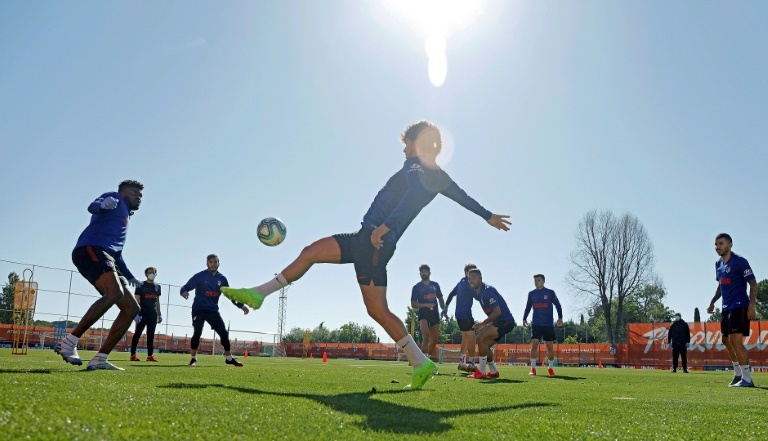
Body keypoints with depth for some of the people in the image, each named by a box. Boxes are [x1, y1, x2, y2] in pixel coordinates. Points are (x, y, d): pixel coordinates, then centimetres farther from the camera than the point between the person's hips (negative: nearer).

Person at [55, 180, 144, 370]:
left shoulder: (124, 217, 37)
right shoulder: (115, 198, 13)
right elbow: (92, 207, -11)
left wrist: (130, 277, 43)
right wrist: (102, 204, -34)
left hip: (106, 258, 9)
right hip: (91, 250, -9)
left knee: (131, 308, -2)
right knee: (115, 293, -33)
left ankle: (100, 359, -4)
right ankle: (68, 342, -27)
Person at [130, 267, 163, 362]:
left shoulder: (157, 287, 15)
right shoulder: (141, 285, 0)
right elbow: (137, 300, -5)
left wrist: (159, 314, 14)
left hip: (153, 314, 5)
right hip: (143, 313, -5)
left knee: (151, 335, 5)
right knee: (138, 333, -6)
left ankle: (150, 355, 6)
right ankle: (133, 354, -4)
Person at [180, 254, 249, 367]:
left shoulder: (222, 279, 5)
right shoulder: (199, 276, -6)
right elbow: (186, 287, -10)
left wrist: (241, 305, 4)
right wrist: (184, 292, -34)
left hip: (213, 310, 4)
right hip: (199, 310, -4)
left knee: (224, 332, 2)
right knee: (197, 332, -17)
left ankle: (229, 358, 16)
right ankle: (193, 359, -4)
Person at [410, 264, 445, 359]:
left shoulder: (435, 285, 14)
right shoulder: (416, 287, 3)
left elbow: (440, 299, 23)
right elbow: (413, 304, -1)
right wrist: (426, 305, -14)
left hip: (435, 314, 4)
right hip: (423, 314, -4)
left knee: (434, 340, 5)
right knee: (426, 337, -22)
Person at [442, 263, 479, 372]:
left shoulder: (461, 282, 17)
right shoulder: (467, 282, -12)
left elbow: (451, 294, 21)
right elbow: (477, 296, -16)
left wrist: (445, 308, 23)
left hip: (459, 314, 10)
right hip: (465, 314, -10)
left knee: (465, 338, 16)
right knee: (471, 338, -9)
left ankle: (462, 362, 18)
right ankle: (471, 363, -11)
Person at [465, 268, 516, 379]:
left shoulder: (488, 290, -18)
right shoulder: (479, 292, 11)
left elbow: (497, 312, -25)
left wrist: (482, 324, -19)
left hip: (505, 321, -10)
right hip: (499, 322, 10)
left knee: (481, 337, -22)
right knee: (485, 346, 12)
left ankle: (481, 372, -17)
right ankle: (493, 372, 25)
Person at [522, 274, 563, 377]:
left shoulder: (550, 293, 0)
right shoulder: (531, 294, 8)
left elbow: (557, 305, 4)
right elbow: (528, 307, 16)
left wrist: (560, 317, -7)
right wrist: (524, 318, 5)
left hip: (548, 324, -1)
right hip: (536, 324, 1)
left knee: (550, 346, 3)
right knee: (534, 344, -11)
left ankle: (550, 368, 20)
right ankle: (533, 369, -7)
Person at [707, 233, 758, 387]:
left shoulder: (739, 261, -11)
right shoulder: (718, 264, 12)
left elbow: (753, 284, -13)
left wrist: (752, 305, -22)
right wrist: (713, 302, 19)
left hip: (739, 306, -9)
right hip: (726, 308, 9)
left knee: (735, 341, -15)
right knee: (727, 341, 15)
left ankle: (747, 379, -7)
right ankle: (738, 375, 29)